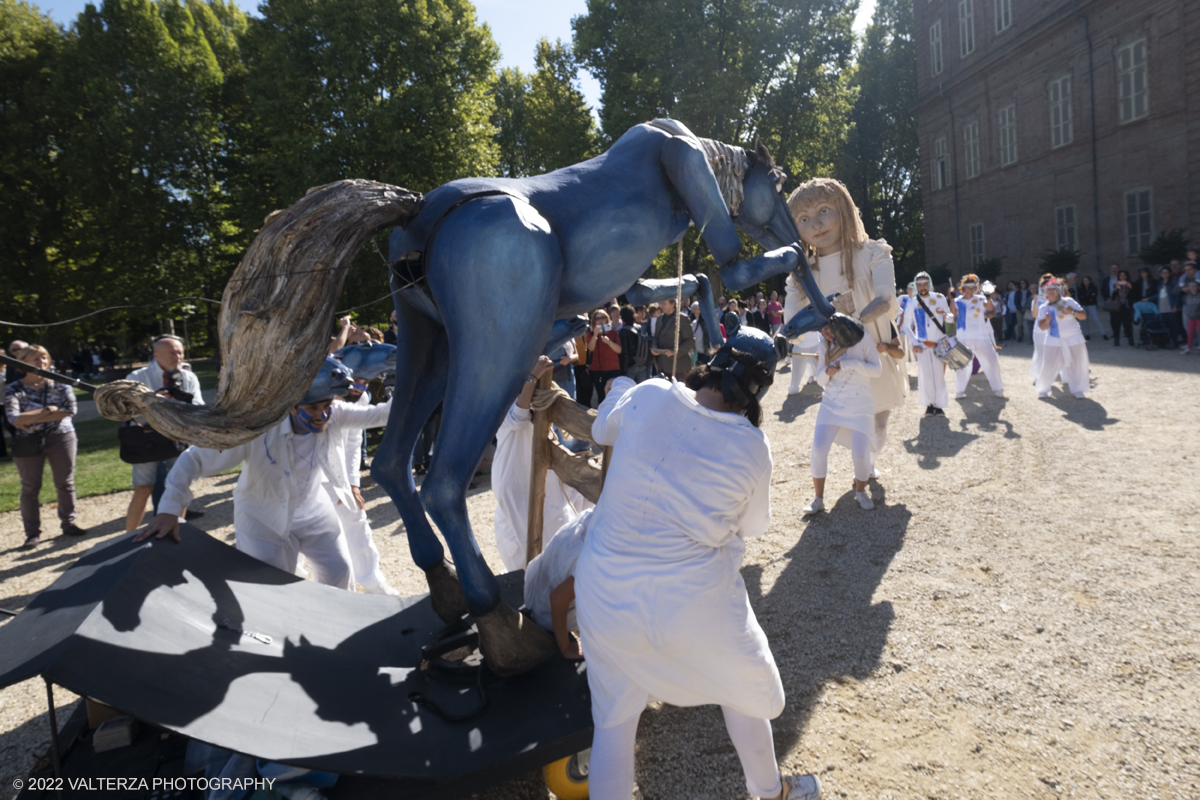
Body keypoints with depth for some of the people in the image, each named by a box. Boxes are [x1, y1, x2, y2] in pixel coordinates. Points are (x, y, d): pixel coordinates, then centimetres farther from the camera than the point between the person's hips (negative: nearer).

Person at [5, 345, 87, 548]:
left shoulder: (59, 383, 0)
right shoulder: (13, 389, -5)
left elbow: (70, 409, -12)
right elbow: (16, 420, -15)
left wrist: (32, 418, -14)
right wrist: (46, 411, -15)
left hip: (61, 438, 2)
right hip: (28, 443, -1)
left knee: (65, 483, 8)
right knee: (30, 488, 4)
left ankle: (68, 524, 20)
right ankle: (33, 533, 10)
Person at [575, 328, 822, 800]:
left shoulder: (647, 397, -11)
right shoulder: (751, 446, -13)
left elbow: (602, 431, 12)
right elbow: (753, 527, 4)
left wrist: (620, 386, 30)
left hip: (605, 592, 2)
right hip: (693, 600, -1)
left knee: (613, 721, 19)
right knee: (746, 687, 28)